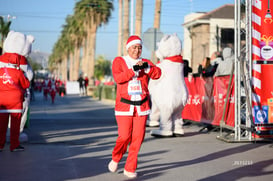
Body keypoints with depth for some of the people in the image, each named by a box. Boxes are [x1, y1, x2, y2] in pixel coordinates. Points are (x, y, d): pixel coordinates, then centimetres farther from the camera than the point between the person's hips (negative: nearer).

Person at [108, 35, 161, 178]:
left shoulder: (145, 62, 12)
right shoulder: (119, 61, 5)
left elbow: (157, 74, -4)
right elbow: (118, 77, -13)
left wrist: (147, 67, -21)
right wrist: (133, 69, -23)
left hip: (142, 106, 3)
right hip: (124, 105, -3)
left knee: (138, 137, -1)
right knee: (124, 136, -9)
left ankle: (130, 168, 11)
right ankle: (115, 159, 22)